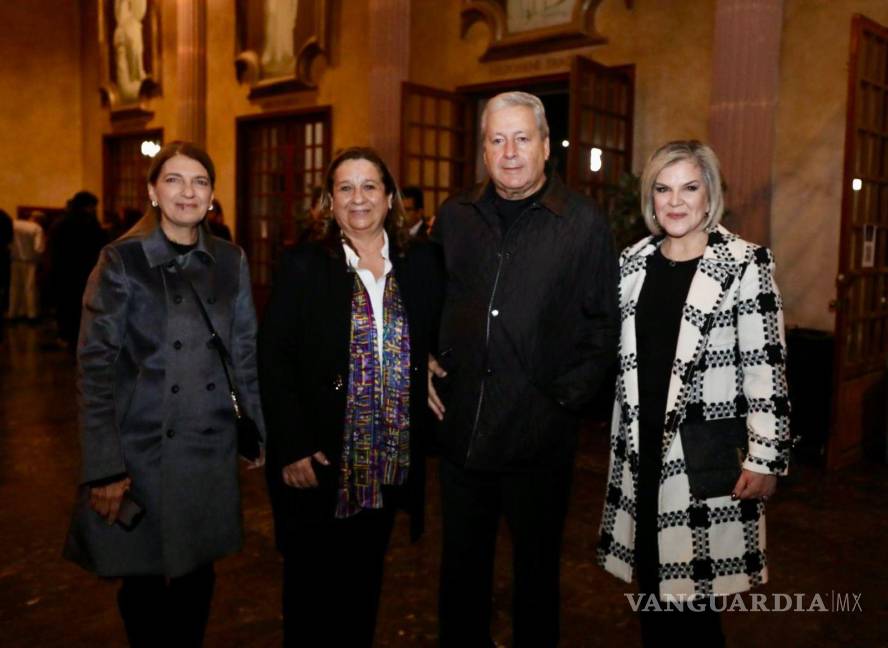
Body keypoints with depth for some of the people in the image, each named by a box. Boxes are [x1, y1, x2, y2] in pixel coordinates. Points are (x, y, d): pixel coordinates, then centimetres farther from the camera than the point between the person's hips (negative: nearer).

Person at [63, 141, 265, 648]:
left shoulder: (231, 261, 4)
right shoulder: (121, 261, -5)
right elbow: (95, 366, -9)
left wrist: (259, 431, 8)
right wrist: (103, 469, -13)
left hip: (211, 450, 3)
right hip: (141, 449, -2)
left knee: (198, 578, 13)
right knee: (144, 584, 10)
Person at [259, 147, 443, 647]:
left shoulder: (420, 264, 4)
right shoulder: (303, 266, -5)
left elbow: (431, 349, 10)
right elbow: (274, 362, -8)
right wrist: (292, 449, -15)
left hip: (390, 464, 3)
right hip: (320, 462, -3)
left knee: (364, 584, 18)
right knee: (313, 587, 11)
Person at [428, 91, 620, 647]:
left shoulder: (584, 222, -5)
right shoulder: (455, 217, 6)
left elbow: (604, 324, -3)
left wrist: (568, 396, -10)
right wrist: (423, 362, 2)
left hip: (541, 434, -3)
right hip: (461, 429, 4)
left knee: (536, 569, 15)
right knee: (462, 565, 19)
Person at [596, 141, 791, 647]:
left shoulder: (746, 264, -7)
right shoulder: (633, 262, 8)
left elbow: (766, 367, -9)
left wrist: (766, 458, -11)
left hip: (707, 454, -4)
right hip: (642, 449, 5)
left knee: (693, 590, 1)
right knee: (654, 584, 14)